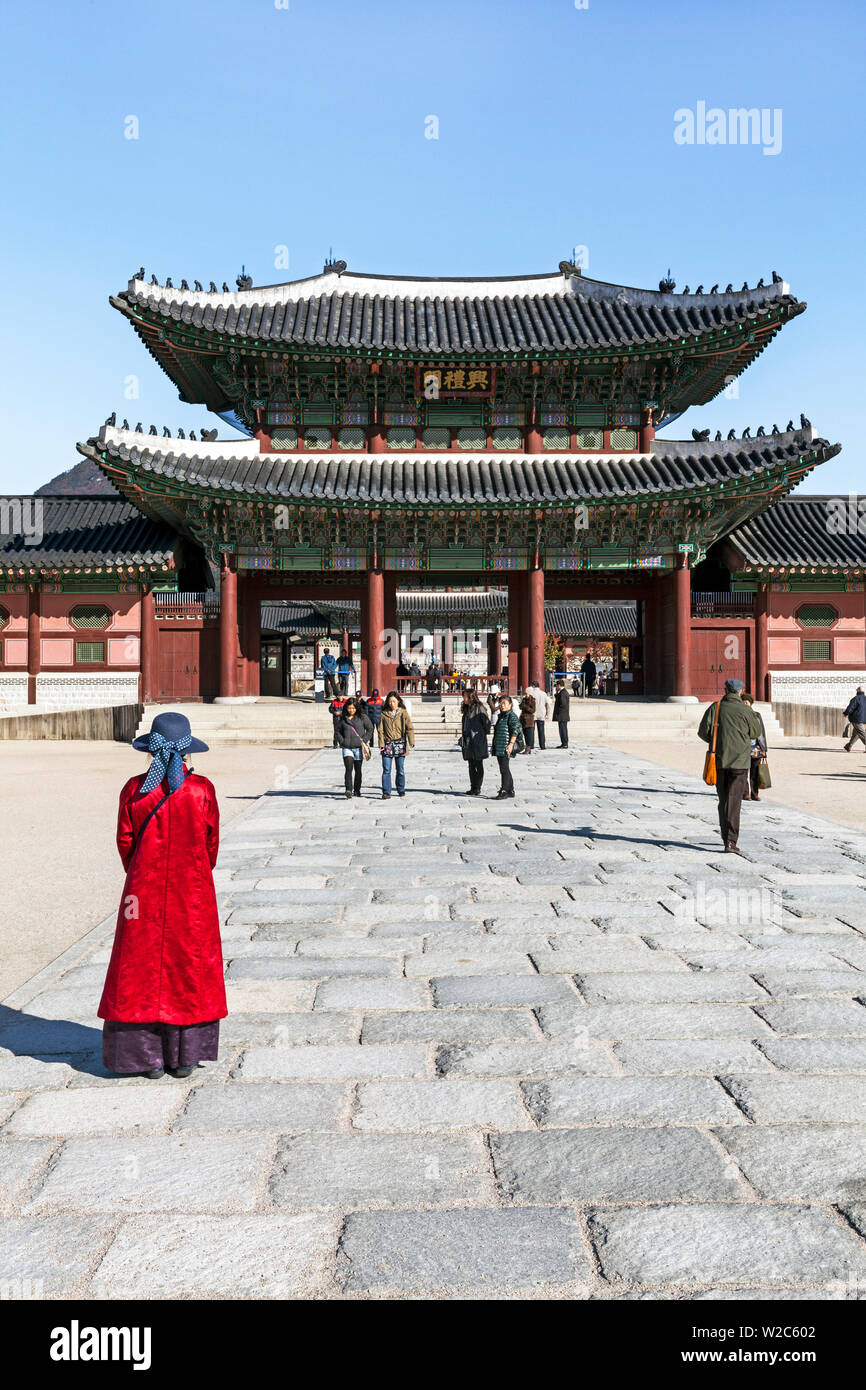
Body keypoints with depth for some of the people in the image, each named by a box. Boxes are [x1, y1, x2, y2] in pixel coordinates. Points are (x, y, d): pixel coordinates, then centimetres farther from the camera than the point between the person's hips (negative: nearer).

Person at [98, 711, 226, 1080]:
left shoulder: (134, 789, -8)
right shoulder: (202, 789, -8)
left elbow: (125, 842, -1)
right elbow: (211, 843, 0)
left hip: (144, 892, 0)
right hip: (194, 895, 0)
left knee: (143, 967, 10)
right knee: (189, 967, 10)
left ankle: (148, 1056, 15)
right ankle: (184, 1056, 16)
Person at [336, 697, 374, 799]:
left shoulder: (362, 717, 0)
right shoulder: (343, 718, 7)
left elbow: (370, 729, 4)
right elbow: (338, 731, 18)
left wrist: (364, 740, -5)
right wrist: (341, 741, 3)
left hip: (358, 747, 0)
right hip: (346, 747, 0)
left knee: (358, 769, 9)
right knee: (348, 768, -14)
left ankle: (357, 790, 23)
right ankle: (348, 791, -20)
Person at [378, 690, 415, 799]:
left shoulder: (403, 713, 4)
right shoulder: (384, 714, 6)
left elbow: (409, 728, 0)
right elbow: (381, 730, 6)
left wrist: (411, 742, -10)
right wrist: (381, 744, -4)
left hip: (400, 744, 0)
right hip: (387, 744, 0)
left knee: (400, 769, 8)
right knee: (386, 770, -4)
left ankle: (401, 790, 24)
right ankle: (386, 792, -1)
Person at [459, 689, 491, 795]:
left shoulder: (479, 708, -11)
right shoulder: (466, 709, 14)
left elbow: (487, 722, -9)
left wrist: (484, 734, -1)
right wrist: (463, 739, 16)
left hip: (477, 741, -8)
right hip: (468, 742, 8)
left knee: (478, 766, 0)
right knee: (471, 766, 11)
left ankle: (477, 788, 4)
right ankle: (473, 788, 17)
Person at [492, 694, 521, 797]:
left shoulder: (512, 716, -8)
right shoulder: (501, 716, 19)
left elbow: (515, 731, -15)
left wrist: (511, 744, -22)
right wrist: (494, 745, 24)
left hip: (506, 747, -9)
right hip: (499, 748, 9)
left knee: (504, 768, -10)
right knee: (504, 769, 13)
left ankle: (504, 790, -8)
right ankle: (510, 790, 19)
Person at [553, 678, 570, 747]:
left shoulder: (562, 692, -16)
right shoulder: (564, 691, 18)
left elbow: (563, 703, -23)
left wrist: (558, 711, -14)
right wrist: (557, 692, 9)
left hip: (562, 715, -11)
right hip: (563, 716, 11)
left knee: (563, 729, -8)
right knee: (562, 729, 13)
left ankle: (565, 744, -7)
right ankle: (563, 744, 17)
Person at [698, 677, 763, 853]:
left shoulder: (715, 708, 0)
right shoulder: (746, 711, -4)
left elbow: (703, 731, -3)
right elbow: (756, 733, 10)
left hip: (719, 759, 2)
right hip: (740, 760, -2)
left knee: (723, 799, 15)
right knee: (734, 801, -5)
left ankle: (726, 837, 24)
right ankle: (730, 842, -13)